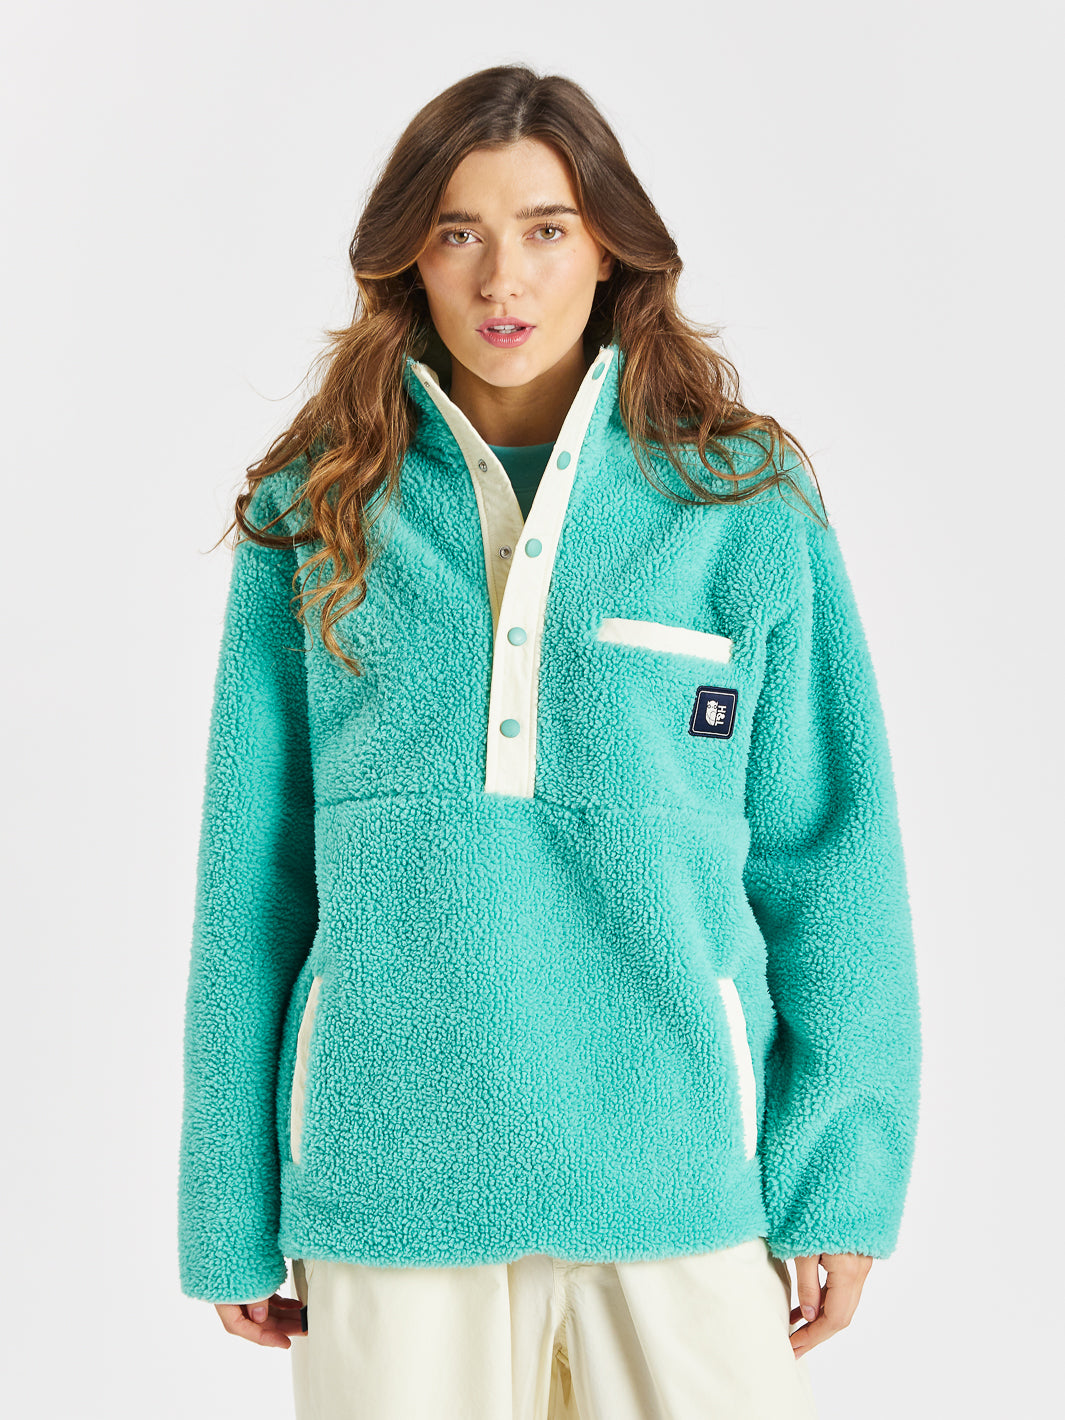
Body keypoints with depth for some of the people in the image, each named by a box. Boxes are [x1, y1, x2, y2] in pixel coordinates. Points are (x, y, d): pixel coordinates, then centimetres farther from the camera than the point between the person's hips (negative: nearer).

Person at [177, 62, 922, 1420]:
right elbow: (250, 873, 3)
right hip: (388, 1182, 1)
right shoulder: (314, 519, 3)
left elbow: (827, 860, 1)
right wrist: (233, 1218, 3)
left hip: (682, 1182, 0)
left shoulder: (744, 507, 1)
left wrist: (842, 1181, -2)